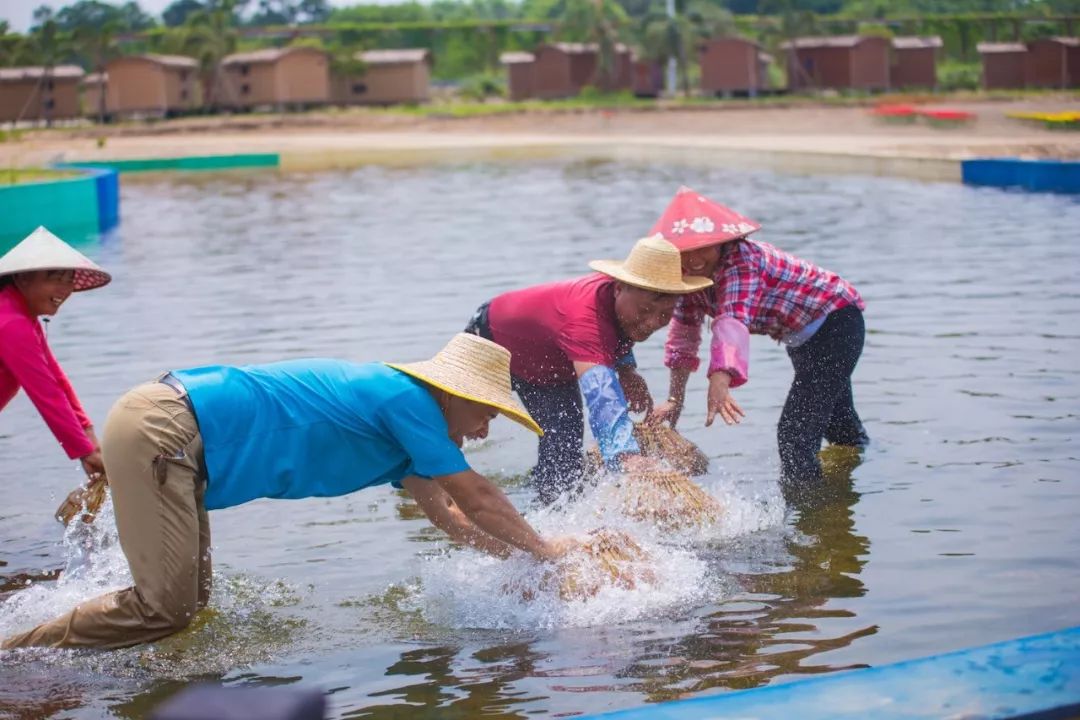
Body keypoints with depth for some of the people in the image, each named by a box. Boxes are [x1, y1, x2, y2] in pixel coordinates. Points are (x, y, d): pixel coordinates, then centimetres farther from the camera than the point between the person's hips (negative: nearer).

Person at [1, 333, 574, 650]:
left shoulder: (397, 427, 19)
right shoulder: (407, 399, -9)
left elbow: (447, 514, 27)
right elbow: (476, 498, -3)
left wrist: (521, 557, 23)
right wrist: (543, 551, 9)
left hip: (161, 428, 10)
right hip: (158, 431, -10)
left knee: (188, 603, 10)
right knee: (166, 606, -17)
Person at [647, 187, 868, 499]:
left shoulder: (740, 261, -35)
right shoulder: (693, 274, -10)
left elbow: (733, 321, -51)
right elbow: (683, 336, -5)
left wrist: (719, 383, -66)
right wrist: (675, 400, -12)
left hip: (836, 319, -9)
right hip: (802, 336, 10)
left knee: (795, 431, -23)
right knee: (836, 420, 32)